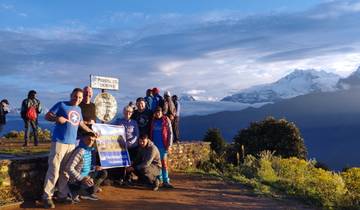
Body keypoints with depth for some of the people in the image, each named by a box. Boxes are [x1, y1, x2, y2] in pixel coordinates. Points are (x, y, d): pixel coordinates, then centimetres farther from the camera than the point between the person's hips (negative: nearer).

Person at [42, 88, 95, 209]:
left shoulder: (78, 109, 18)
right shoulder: (61, 105, -1)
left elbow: (81, 123, 31)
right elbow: (47, 116, -2)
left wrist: (91, 132, 34)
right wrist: (57, 118, -21)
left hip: (72, 144, 6)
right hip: (59, 142, -6)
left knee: (66, 171, 9)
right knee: (54, 170, -8)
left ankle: (62, 195, 16)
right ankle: (47, 197, -1)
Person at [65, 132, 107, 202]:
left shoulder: (90, 150, 4)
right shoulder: (80, 151, -23)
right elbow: (68, 168, -29)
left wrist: (94, 167, 2)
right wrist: (81, 179, -30)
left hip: (85, 176, 9)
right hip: (76, 180, -9)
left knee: (103, 173, 12)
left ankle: (87, 193, 9)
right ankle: (74, 192, -3)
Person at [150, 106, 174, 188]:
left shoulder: (166, 120, -3)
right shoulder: (153, 121, 9)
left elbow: (170, 133, -4)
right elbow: (150, 133, 14)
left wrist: (169, 144, -10)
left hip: (163, 145, -3)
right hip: (154, 145, 4)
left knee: (164, 162, -1)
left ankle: (166, 181, 2)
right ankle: (158, 179, 18)